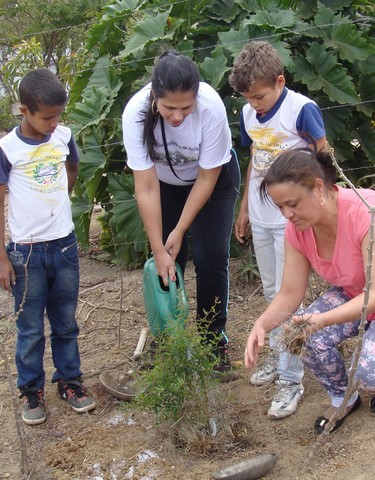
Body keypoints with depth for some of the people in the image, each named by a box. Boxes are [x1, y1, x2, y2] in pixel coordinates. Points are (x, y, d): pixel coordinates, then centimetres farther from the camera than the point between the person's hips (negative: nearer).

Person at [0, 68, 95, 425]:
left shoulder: (64, 137, -1)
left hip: (64, 245, 3)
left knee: (66, 323, 14)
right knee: (31, 329, 8)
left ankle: (69, 381, 30)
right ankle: (31, 390, 24)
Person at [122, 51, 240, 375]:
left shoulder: (211, 107, -36)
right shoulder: (137, 113, -32)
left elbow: (206, 180, -23)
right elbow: (146, 189, -27)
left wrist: (180, 231, -19)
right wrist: (158, 250, -27)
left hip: (214, 177, -1)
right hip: (165, 182, 2)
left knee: (210, 259, -7)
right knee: (168, 262, -1)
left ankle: (214, 340, 9)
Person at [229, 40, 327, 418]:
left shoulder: (302, 109, -16)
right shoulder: (248, 113, 5)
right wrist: (244, 209, 16)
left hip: (291, 220, -6)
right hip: (259, 218, 6)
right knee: (271, 291, 17)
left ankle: (290, 379, 8)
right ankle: (277, 353, 34)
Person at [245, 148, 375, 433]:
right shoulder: (298, 230, -15)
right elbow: (290, 294, -12)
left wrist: (322, 320, -49)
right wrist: (262, 324, -32)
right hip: (350, 294, 6)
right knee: (310, 340, -20)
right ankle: (342, 399, 10)